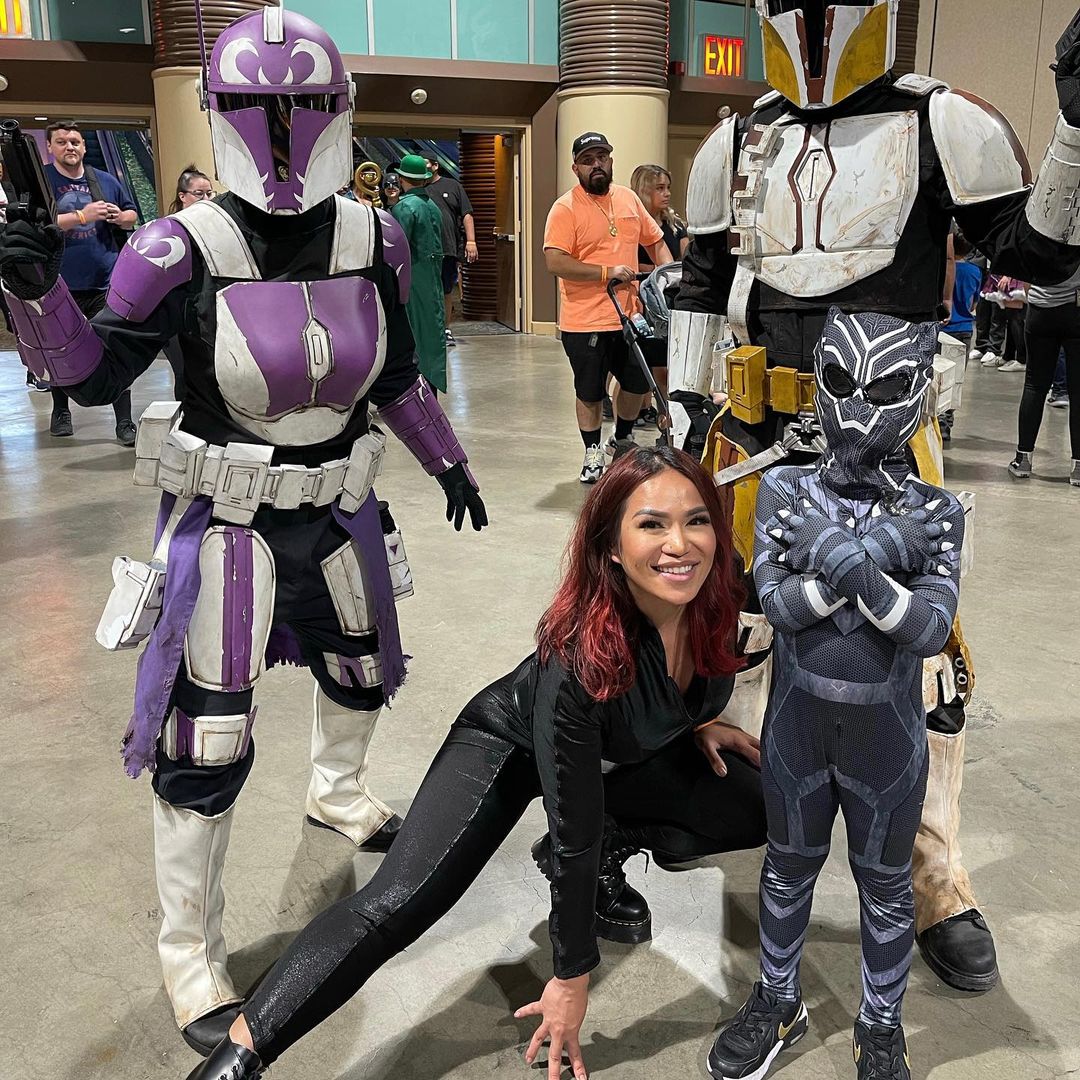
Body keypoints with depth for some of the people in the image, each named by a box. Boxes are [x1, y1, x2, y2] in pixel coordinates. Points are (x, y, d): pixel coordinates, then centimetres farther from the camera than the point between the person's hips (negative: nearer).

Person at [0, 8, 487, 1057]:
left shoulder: (372, 239, -6)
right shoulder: (183, 250, -19)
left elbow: (395, 375, 9)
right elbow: (95, 375, -8)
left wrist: (447, 464, 17)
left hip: (337, 507, 5)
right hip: (225, 523, -5)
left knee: (363, 672, 25)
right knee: (204, 747, -2)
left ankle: (335, 790, 61)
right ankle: (189, 952, 22)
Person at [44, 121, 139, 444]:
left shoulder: (106, 181, 9)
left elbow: (133, 215, 21)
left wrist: (121, 217, -3)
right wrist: (82, 216, -21)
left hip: (105, 282, 1)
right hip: (60, 284, -1)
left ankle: (124, 424, 0)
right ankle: (60, 411, 33)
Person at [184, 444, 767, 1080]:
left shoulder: (716, 597, -25)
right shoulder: (580, 660, -41)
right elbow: (572, 831, -30)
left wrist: (695, 724, 1)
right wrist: (571, 979, -20)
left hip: (628, 754, 7)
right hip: (512, 744, -6)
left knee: (762, 811, -2)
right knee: (395, 908, -24)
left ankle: (609, 849, 15)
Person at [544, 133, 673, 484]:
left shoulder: (628, 198, 9)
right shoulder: (566, 208, -10)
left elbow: (655, 240, 20)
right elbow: (555, 262, -20)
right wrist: (607, 273, -21)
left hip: (629, 315, 5)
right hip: (584, 320, -5)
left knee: (639, 382, 16)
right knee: (590, 392, 8)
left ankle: (622, 439, 40)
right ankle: (593, 453, 26)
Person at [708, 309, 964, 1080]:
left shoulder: (935, 512, -11)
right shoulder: (785, 489, -10)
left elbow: (932, 630, -21)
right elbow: (778, 603, -20)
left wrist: (852, 563, -36)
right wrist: (876, 549, -30)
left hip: (886, 739, -1)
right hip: (796, 727, 1)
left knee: (885, 887, 17)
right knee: (788, 870, 20)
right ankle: (778, 1005, 43)